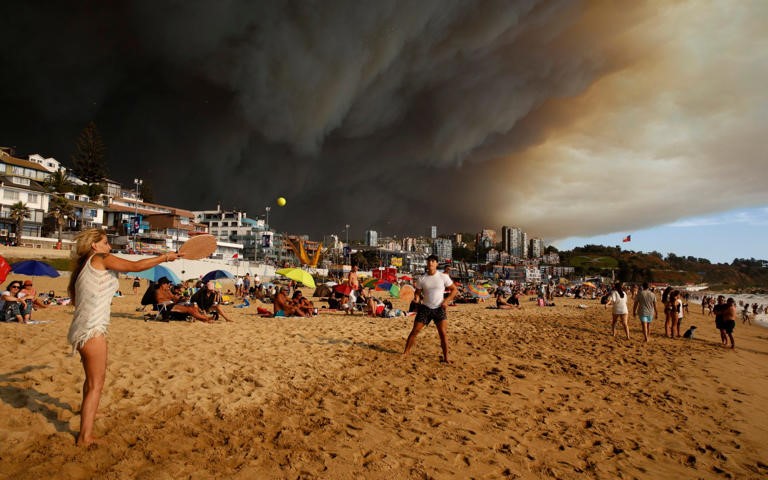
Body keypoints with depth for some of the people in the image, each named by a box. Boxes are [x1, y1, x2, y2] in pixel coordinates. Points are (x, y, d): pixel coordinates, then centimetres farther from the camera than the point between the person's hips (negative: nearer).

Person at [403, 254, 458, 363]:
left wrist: (447, 300, -10)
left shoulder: (443, 277, -5)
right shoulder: (422, 279, 1)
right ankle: (406, 352, 14)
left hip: (439, 308, -1)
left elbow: (454, 289, 1)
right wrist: (417, 297, -14)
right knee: (415, 331, 0)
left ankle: (446, 357, 3)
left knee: (443, 333, -9)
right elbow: (417, 292, 10)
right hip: (425, 308, 2)